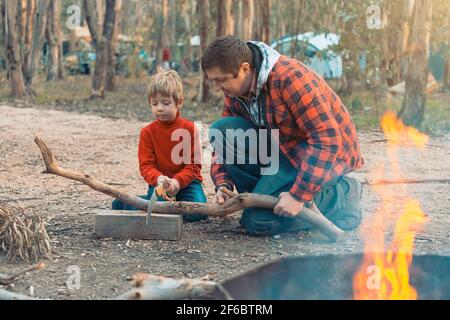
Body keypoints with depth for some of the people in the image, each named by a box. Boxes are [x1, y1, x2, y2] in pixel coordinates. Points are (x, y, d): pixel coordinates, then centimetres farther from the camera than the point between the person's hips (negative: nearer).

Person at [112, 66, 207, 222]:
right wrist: (158, 179, -29)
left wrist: (177, 181, -25)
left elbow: (194, 164, -8)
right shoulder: (147, 132, -1)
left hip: (186, 181, 0)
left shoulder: (189, 128, -5)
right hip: (159, 182, 0)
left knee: (197, 212, -27)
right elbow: (146, 165, -7)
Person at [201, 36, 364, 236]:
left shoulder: (291, 78, -27)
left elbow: (327, 140, -30)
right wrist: (223, 186, -12)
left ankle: (340, 197, -3)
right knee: (220, 130, -13)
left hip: (329, 153, -8)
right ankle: (264, 197, -3)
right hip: (283, 148, 8)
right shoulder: (234, 90, -2)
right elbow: (224, 140, 6)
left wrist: (299, 195, -31)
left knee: (258, 221, -20)